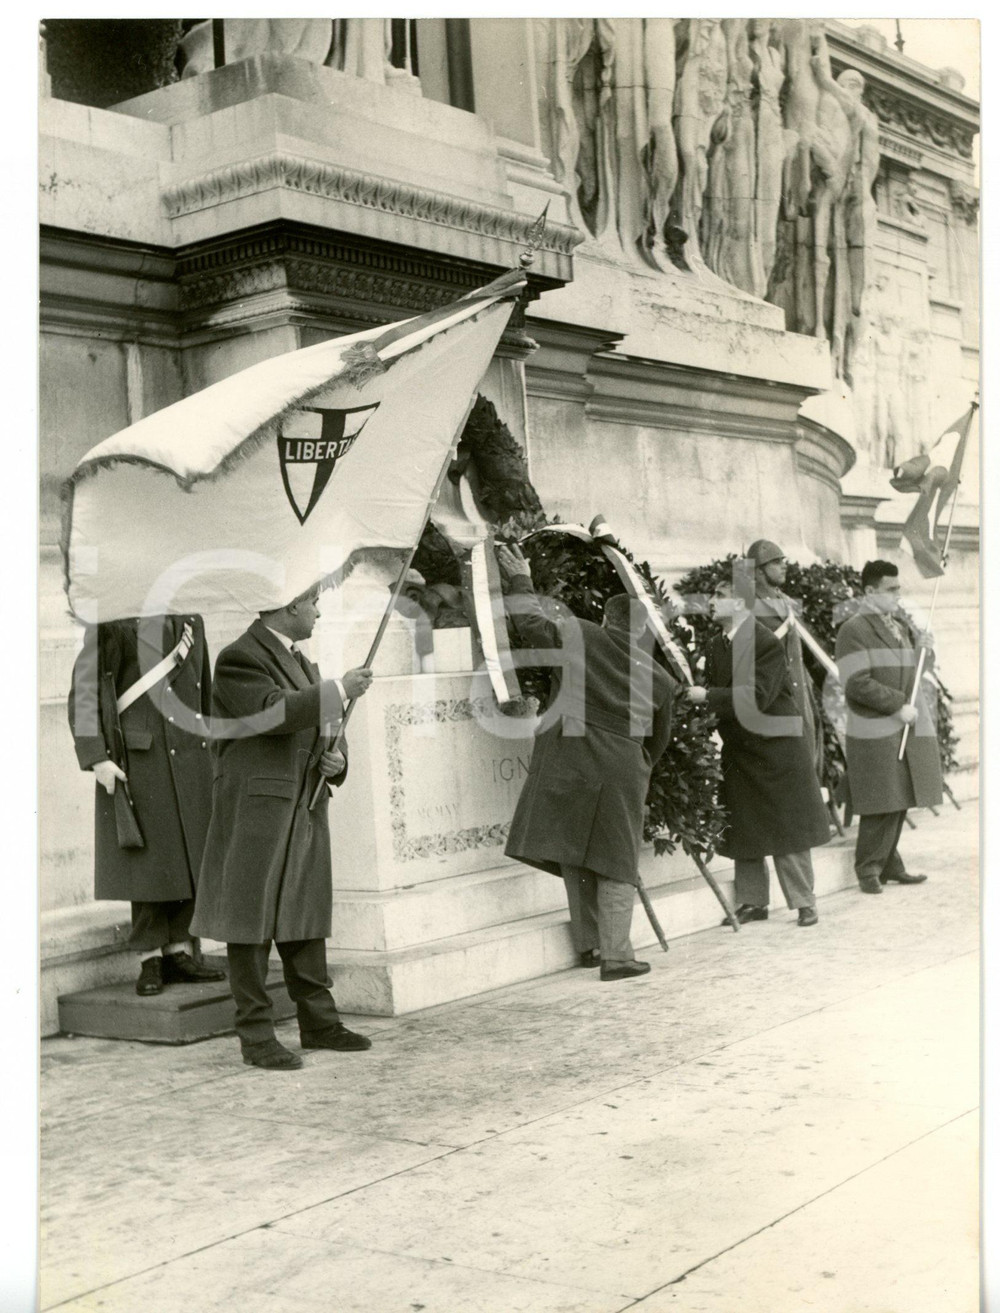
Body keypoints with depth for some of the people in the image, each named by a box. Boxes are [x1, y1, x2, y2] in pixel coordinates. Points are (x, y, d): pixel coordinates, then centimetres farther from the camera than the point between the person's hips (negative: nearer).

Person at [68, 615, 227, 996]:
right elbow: (84, 690, -9)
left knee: (192, 857, 6)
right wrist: (96, 757, -16)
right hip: (137, 757, -6)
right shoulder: (110, 621, -6)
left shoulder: (190, 619, 12)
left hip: (189, 755, 6)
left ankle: (179, 951, 16)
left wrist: (208, 746, 18)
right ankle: (150, 960, 8)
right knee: (147, 858, -1)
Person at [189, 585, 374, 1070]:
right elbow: (275, 709, -25)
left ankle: (318, 1022, 21)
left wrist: (336, 759, 3)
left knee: (306, 919, 13)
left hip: (304, 809, 8)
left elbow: (322, 728, 24)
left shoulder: (300, 661, 19)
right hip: (257, 811, -8)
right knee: (253, 921, -2)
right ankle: (256, 1037, 3)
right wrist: (339, 690, -19)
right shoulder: (239, 659, -9)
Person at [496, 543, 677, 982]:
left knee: (573, 853, 10)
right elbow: (658, 740, 18)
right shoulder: (658, 677, 12)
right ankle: (616, 954, 5)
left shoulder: (578, 635, 3)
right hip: (623, 768, 1)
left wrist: (521, 582, 22)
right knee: (615, 860, 7)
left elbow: (531, 626, 8)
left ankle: (588, 945, 17)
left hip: (570, 757, -1)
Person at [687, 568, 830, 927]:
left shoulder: (765, 643, -16)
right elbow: (714, 690, 13)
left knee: (786, 827, 1)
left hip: (774, 747, -7)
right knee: (743, 828, 10)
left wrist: (709, 696, -24)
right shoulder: (718, 645, 7)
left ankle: (804, 901, 12)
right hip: (738, 747, 7)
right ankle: (752, 900, 20)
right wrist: (694, 692, -8)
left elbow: (756, 697, -23)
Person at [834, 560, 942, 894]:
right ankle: (868, 869, 3)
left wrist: (923, 648, 7)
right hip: (876, 731, -7)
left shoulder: (901, 625, 17)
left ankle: (889, 864, 18)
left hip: (908, 729, 7)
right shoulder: (854, 630, -8)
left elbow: (917, 669, 28)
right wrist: (898, 706, -17)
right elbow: (856, 684, -16)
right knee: (881, 804, -7)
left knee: (899, 801, 9)